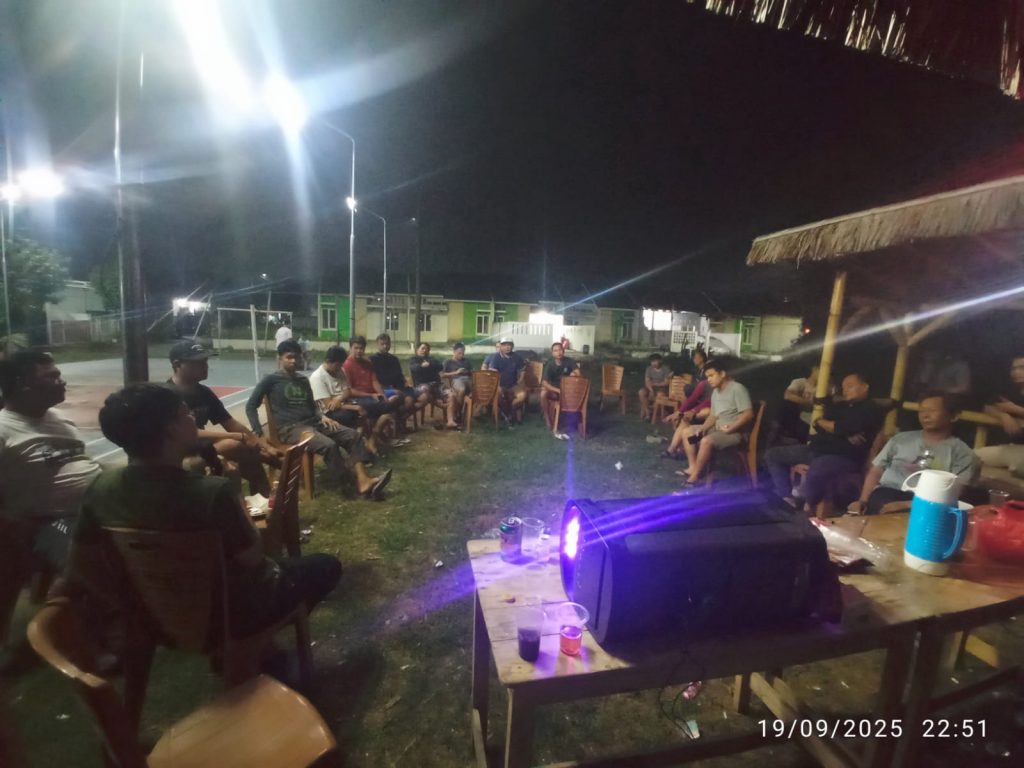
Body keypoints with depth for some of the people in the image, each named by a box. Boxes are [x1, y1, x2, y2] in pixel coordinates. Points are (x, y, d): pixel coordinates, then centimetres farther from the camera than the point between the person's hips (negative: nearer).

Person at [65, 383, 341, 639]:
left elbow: (80, 567, -3)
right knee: (326, 565, 14)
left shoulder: (102, 487, -14)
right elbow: (252, 559, -21)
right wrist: (239, 511, -5)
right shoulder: (210, 492, -35)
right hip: (228, 616, -7)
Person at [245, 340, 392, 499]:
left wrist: (322, 417, 4)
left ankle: (363, 481, -25)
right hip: (290, 428, -7)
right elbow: (251, 406, 0)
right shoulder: (271, 380, 1)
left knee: (353, 435, -13)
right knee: (328, 444, -33)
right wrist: (258, 433, -12)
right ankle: (355, 482, -17)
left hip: (312, 423, 7)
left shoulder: (303, 380, 20)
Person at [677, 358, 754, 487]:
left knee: (707, 441, -33)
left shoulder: (737, 388, -15)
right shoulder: (715, 392, 13)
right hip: (717, 429, 10)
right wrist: (703, 428, -5)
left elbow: (748, 414, -22)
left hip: (735, 432, -10)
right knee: (687, 432, 5)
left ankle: (694, 478, -22)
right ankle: (693, 467, -3)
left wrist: (730, 429, -25)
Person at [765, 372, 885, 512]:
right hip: (817, 449, 9)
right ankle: (787, 499, -2)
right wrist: (846, 436, -10)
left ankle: (807, 508, -13)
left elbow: (841, 429, -15)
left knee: (816, 472, -42)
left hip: (844, 457, -9)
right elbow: (818, 425, 6)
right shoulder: (838, 406, 22)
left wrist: (822, 422, 6)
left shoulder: (870, 410, -2)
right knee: (773, 454, 5)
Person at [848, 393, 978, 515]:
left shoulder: (961, 452, 12)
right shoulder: (901, 438, 21)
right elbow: (875, 471, 17)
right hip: (885, 494, 2)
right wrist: (863, 500, -1)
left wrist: (905, 505, -18)